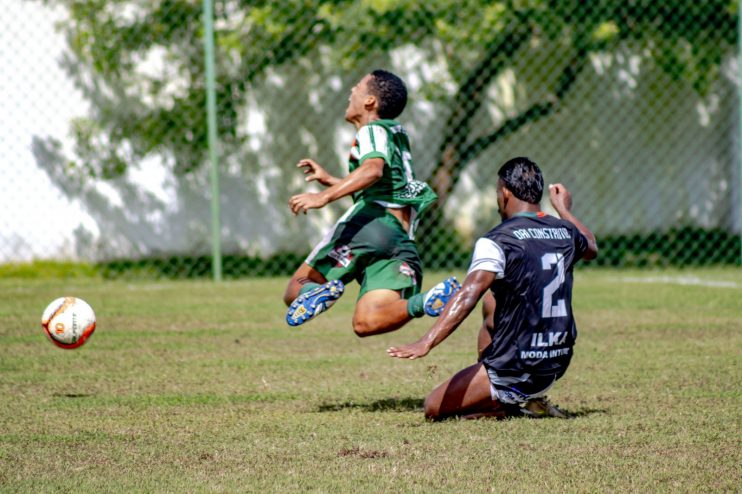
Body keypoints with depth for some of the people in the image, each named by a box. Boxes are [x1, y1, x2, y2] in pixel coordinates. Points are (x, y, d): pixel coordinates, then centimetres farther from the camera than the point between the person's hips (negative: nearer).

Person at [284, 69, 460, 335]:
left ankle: (318, 292, -38)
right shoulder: (397, 135, 32)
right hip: (403, 241, 7)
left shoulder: (373, 130, 6)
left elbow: (373, 170, -17)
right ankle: (423, 302, -34)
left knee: (295, 290, -3)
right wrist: (330, 180, 49)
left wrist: (325, 196, -26)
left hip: (370, 221, -7)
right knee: (366, 322, -10)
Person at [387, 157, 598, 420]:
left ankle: (514, 406, -2)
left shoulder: (498, 241, -15)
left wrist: (427, 342, -35)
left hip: (514, 373, -7)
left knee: (433, 407, 7)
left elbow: (467, 296, -29)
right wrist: (564, 210, 45)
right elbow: (591, 247, 30)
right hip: (558, 364, 7)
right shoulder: (565, 232, 5)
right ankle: (524, 399, 24)